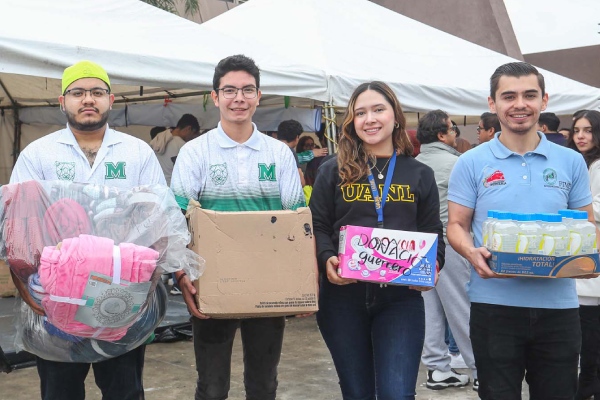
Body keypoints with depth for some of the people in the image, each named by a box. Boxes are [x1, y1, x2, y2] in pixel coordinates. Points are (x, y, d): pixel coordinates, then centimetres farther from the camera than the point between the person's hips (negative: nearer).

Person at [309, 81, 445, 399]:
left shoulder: (420, 175, 8)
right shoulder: (332, 171, 5)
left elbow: (433, 233, 8)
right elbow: (317, 227, 3)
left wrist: (432, 266, -12)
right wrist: (327, 259, -16)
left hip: (401, 297, 0)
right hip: (342, 297, 1)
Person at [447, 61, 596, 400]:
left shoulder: (571, 162, 7)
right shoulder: (472, 163, 1)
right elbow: (457, 225, 2)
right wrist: (472, 253, -19)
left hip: (558, 305, 2)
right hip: (494, 304, -2)